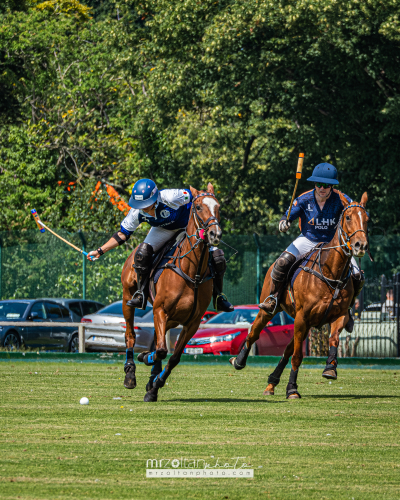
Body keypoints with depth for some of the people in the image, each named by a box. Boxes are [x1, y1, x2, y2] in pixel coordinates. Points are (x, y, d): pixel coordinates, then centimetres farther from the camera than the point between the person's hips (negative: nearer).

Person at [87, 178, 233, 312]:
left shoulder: (169, 197, -40)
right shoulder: (137, 212, -25)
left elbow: (196, 196, -25)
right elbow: (123, 234, -10)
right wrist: (100, 251, -14)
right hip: (163, 229, 2)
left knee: (217, 257, -17)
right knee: (142, 252, -26)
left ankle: (218, 296, 7)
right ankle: (141, 295, -9)